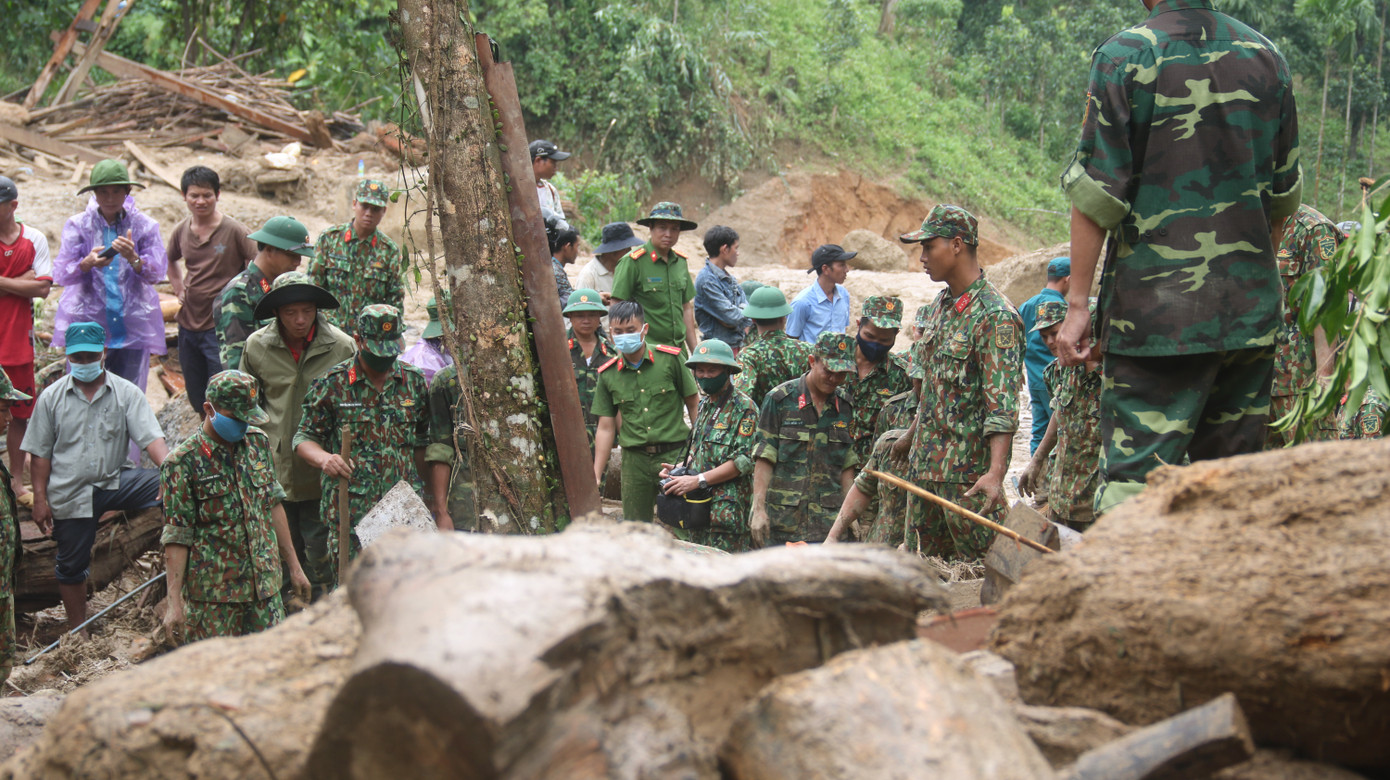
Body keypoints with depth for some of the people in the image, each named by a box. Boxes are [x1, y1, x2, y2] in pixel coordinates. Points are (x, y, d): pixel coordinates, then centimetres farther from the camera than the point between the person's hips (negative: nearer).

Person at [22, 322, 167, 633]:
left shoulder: (126, 393, -3)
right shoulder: (51, 398, 0)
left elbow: (151, 438, -13)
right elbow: (41, 453, 4)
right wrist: (40, 498, -1)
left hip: (114, 482, -1)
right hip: (70, 495, 1)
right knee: (72, 566, 10)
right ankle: (77, 630, 28)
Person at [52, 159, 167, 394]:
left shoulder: (144, 225, 4)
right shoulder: (78, 225, 3)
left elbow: (157, 273, -4)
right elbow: (60, 275, -5)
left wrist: (133, 258, -24)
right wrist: (87, 263, -26)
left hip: (132, 327, 1)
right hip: (86, 323, 0)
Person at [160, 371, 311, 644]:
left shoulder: (258, 442, 7)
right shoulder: (183, 462, -10)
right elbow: (176, 537, -10)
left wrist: (293, 566, 18)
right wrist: (174, 602, -14)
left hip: (264, 586, 5)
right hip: (213, 596, -5)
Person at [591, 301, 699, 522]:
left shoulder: (670, 359, -3)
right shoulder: (607, 374, 4)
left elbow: (693, 405, 3)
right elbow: (605, 428, 8)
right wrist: (595, 476, 4)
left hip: (673, 454, -2)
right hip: (635, 460, 3)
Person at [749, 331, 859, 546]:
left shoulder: (845, 407, 11)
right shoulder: (780, 399, -1)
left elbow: (847, 467, 14)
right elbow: (764, 459, -3)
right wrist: (759, 509, -9)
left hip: (828, 524, 3)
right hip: (781, 520, -3)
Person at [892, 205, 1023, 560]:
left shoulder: (995, 316, -17)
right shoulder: (942, 303, 11)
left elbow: (1002, 404, -23)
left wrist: (995, 472, -33)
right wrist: (912, 435, 28)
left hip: (969, 468, -9)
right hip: (925, 462, 9)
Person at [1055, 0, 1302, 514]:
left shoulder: (1125, 55, -6)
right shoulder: (1267, 57, 10)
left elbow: (1096, 193, -9)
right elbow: (1283, 194, 16)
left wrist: (1077, 303, -6)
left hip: (1156, 304, -5)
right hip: (1250, 312, 5)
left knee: (1134, 472, -5)